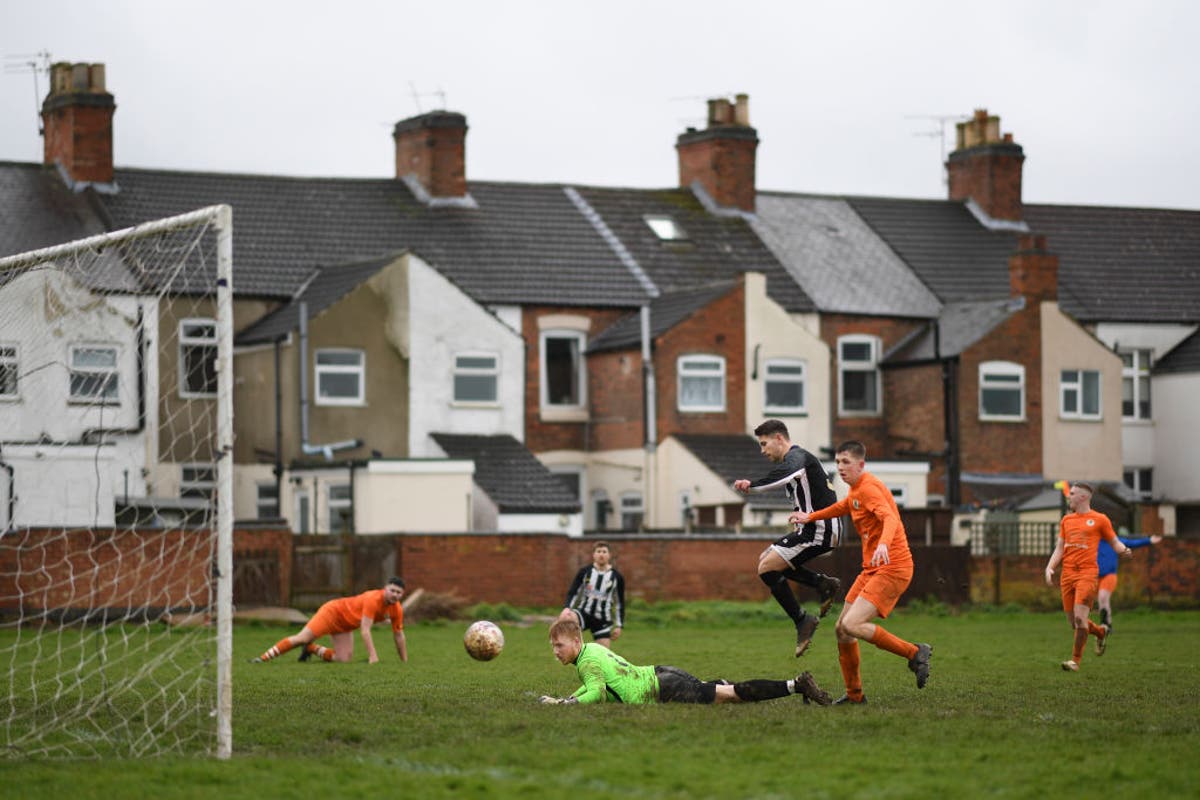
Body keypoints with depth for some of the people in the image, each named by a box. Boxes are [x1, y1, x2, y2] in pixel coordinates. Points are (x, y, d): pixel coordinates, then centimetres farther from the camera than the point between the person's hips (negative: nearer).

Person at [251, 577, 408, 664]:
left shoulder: (397, 610, -9)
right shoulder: (373, 599, -32)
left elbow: (399, 635, 3)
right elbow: (365, 631, -35)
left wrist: (405, 662, 2)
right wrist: (373, 656, -39)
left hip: (345, 626, 7)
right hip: (334, 611, -7)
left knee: (343, 659, -8)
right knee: (302, 638, -17)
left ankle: (311, 648, 15)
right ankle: (263, 658, -13)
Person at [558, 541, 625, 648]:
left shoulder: (617, 577, 2)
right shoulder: (584, 572, 0)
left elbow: (620, 603, 8)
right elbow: (572, 592, 3)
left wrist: (619, 625, 5)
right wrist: (567, 608, -17)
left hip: (603, 620, 1)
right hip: (583, 613, -1)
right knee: (565, 617, -37)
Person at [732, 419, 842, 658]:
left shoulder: (797, 456, -13)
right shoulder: (795, 459, 21)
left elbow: (789, 473, -36)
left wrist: (752, 486, -38)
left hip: (820, 528, -11)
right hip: (812, 528, 11)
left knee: (766, 569, -11)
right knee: (766, 559, 15)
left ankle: (802, 621, -8)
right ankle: (823, 583, 8)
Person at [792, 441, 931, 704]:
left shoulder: (869, 488, -15)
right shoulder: (855, 491, 17)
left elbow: (890, 518, -33)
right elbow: (843, 507, 41)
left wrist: (883, 544, -52)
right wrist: (810, 517, 49)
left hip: (891, 568, -10)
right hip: (871, 570, 10)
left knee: (852, 625, -23)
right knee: (842, 629, 9)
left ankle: (915, 653, -12)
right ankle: (854, 693, 20)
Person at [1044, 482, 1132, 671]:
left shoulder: (1099, 519, 3)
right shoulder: (1066, 520, 17)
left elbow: (1115, 543, 8)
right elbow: (1059, 549, 17)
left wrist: (1124, 550, -14)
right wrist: (1049, 568, 3)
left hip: (1088, 572, -5)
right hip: (1067, 573, 5)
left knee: (1080, 617, -16)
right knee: (1073, 621, 6)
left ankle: (1076, 660, -8)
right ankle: (1101, 632, 35)